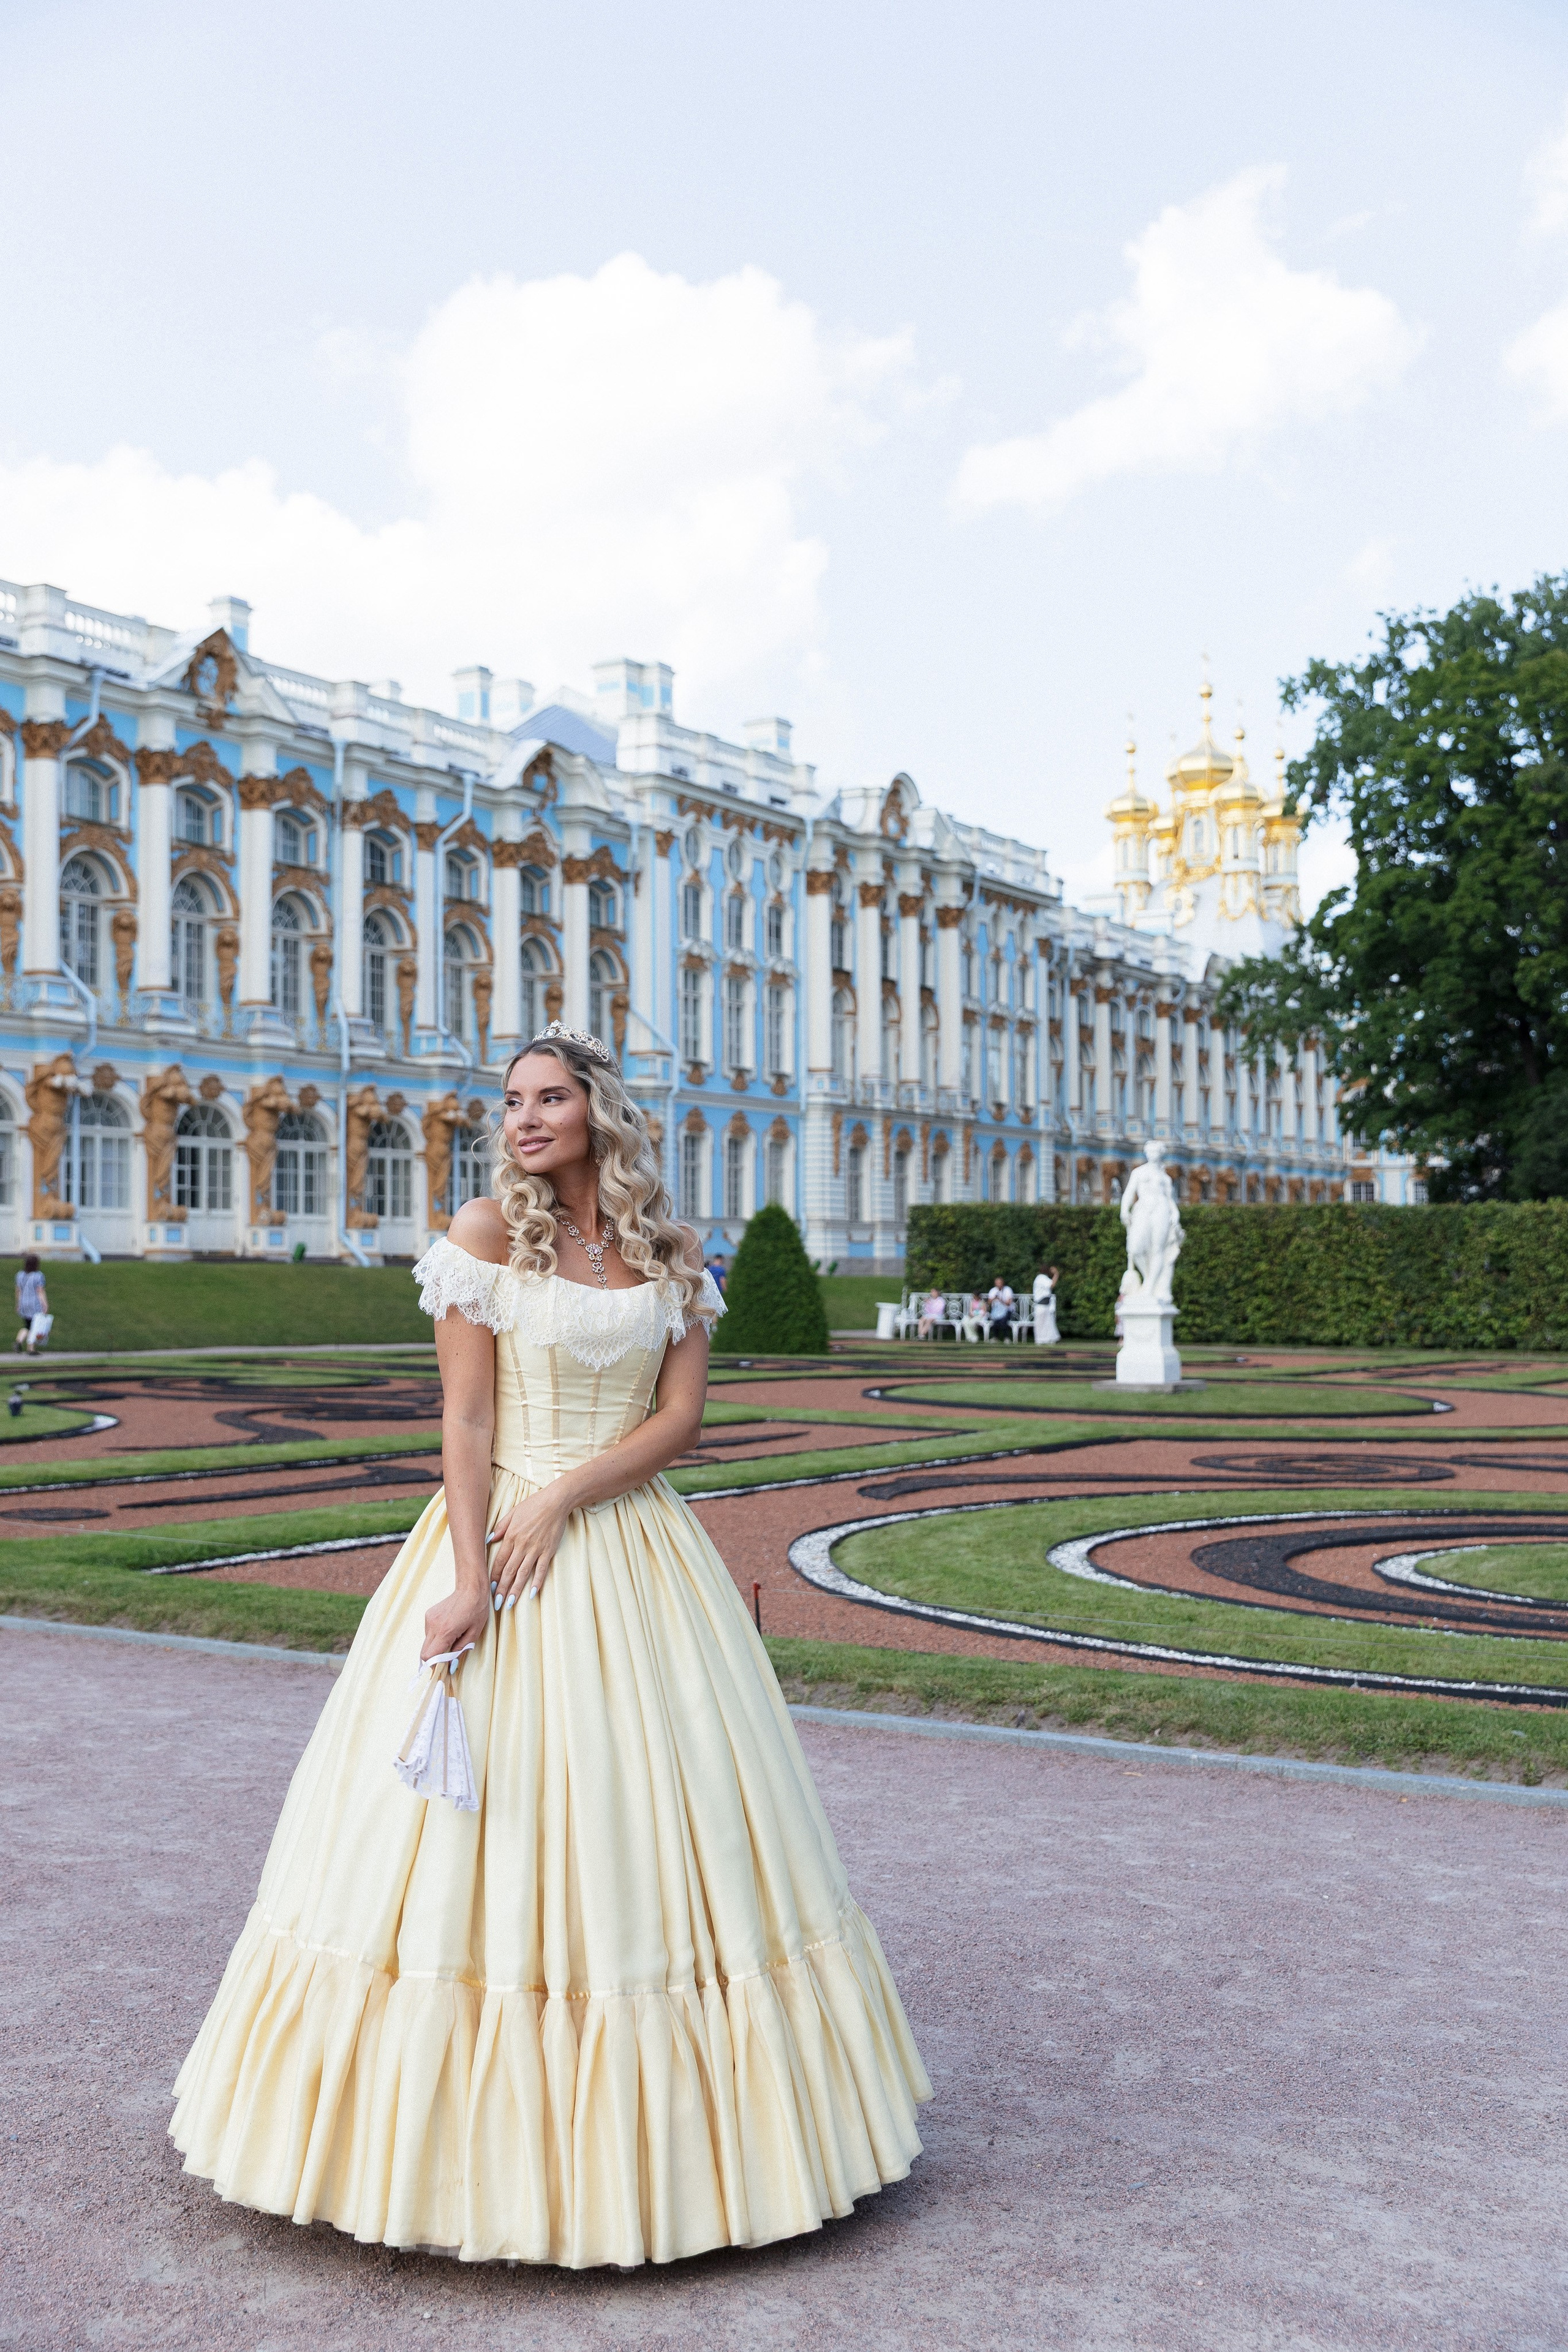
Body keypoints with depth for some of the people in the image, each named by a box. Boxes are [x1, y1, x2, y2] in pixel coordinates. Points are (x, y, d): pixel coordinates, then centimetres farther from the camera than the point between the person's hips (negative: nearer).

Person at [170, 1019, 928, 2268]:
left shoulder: (668, 1251, 5)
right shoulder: (487, 1232, -3)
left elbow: (682, 1417, 0)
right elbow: (466, 1421, -8)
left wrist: (565, 1494, -13)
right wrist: (467, 1581, -17)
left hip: (636, 1551, 3)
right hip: (499, 1535, -3)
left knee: (656, 1813, 7)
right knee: (489, 1816, -1)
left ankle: (650, 2130, 22)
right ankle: (482, 2131, 12)